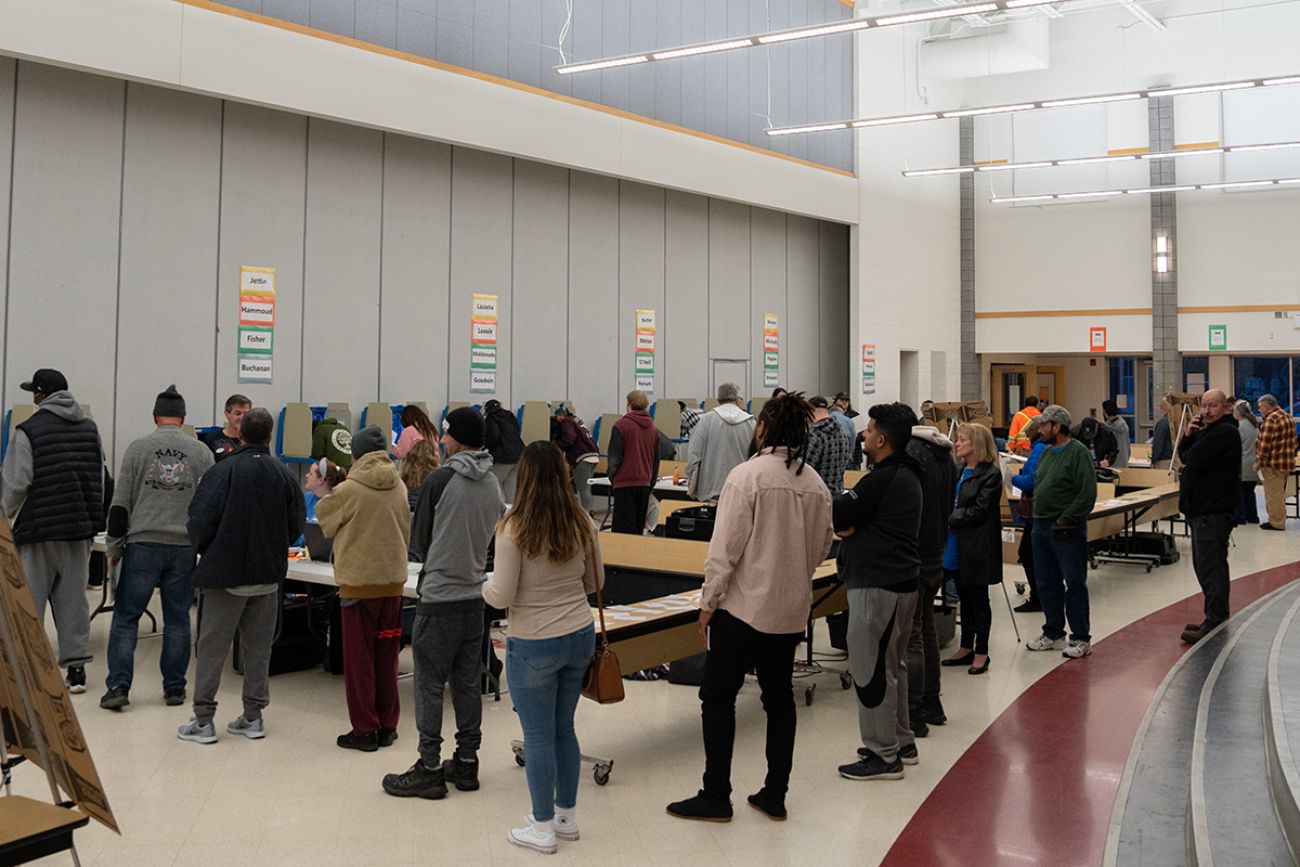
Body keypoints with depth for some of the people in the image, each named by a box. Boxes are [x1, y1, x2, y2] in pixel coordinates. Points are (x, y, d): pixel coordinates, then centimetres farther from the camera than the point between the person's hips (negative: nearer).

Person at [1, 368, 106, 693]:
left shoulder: (29, 430, -10)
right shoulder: (90, 428, 8)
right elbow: (101, 480, 11)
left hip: (39, 529, -5)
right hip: (80, 529, 5)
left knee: (29, 602, 5)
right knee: (73, 599, 9)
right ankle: (76, 666, 10)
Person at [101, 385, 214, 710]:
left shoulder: (138, 448, 0)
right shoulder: (202, 452, 4)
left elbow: (120, 504, 0)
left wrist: (114, 547, 8)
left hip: (143, 545, -1)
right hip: (184, 548, 1)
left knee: (126, 617, 6)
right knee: (177, 620, 9)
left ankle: (118, 686, 1)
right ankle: (174, 687, 14)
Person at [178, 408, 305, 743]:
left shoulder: (222, 471, -13)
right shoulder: (283, 475, -2)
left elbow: (200, 524, -15)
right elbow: (296, 527, 2)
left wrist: (202, 549, 6)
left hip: (224, 572, -3)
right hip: (268, 575, 3)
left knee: (211, 648, 5)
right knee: (258, 647, 12)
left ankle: (203, 720, 8)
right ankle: (252, 716, 18)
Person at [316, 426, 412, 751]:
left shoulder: (348, 490, -14)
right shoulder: (399, 488, 1)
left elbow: (323, 516, 6)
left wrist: (322, 490, 23)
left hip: (358, 583, -5)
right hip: (393, 581, 5)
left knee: (359, 659, 5)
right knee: (386, 657, 13)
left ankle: (364, 730, 9)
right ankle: (387, 727, 20)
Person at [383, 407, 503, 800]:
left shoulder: (440, 481, -14)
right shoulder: (493, 484, 4)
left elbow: (418, 544, -7)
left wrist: (428, 561, 13)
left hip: (439, 598, -6)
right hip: (475, 596, 7)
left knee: (429, 684, 2)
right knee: (467, 682, 13)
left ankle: (430, 769, 6)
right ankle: (466, 762, 21)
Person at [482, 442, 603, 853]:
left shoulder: (514, 529, -18)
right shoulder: (582, 523, -3)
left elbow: (501, 596, -15)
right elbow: (595, 582, 8)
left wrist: (484, 585, 6)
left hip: (534, 645, -5)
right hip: (580, 636, 5)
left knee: (538, 736, 8)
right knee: (564, 728, 19)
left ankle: (543, 828, 19)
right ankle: (567, 816, 31)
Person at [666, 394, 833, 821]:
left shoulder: (748, 475, -16)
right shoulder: (816, 484, 2)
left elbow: (725, 548, -17)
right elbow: (821, 548, 10)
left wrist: (708, 602, -8)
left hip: (745, 607, -6)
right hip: (792, 610, 6)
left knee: (717, 697, 6)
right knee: (779, 696, 15)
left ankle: (715, 797, 10)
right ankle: (775, 795, 22)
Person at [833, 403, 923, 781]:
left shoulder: (883, 480, -21)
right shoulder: (905, 474, 13)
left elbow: (836, 518, -19)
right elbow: (856, 517, 11)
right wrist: (848, 521, -9)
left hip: (878, 587, -11)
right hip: (900, 582, 11)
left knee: (870, 669, -2)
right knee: (891, 665, 19)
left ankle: (883, 756, 5)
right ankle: (901, 742, 30)